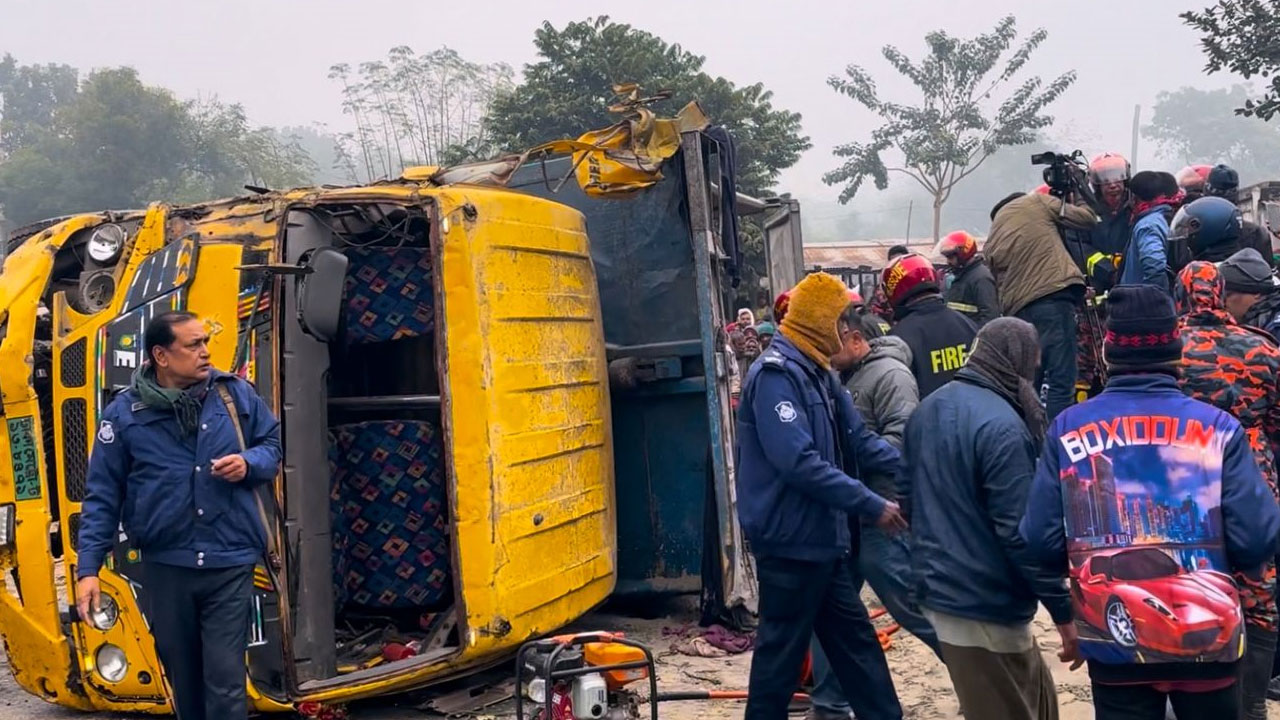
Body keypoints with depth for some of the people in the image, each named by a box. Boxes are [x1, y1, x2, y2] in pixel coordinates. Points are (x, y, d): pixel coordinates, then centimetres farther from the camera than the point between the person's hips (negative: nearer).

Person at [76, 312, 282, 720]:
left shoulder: (236, 394, 0)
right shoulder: (124, 414, -2)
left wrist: (249, 464, -11)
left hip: (230, 565, -1)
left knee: (225, 681, -5)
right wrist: (88, 568, -4)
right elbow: (102, 498, 1)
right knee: (183, 679, 17)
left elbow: (274, 445, 12)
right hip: (165, 568, 1)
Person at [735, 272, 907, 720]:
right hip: (790, 541, -10)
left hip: (822, 538, 10)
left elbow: (858, 442, 9)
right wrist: (871, 506, -24)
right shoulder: (776, 374, -19)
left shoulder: (818, 374, 12)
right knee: (782, 650, 2)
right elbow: (799, 462, -28)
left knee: (855, 640, 17)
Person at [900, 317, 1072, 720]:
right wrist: (1063, 610, -16)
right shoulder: (1001, 425, -20)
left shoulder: (927, 410, 8)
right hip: (984, 603, -9)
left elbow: (907, 496, 17)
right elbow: (1020, 531, -22)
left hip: (938, 588, 9)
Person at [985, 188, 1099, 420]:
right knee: (1061, 379, -8)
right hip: (1055, 296, -5)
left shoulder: (992, 242, 21)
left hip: (1019, 308, 5)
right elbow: (1088, 219, 12)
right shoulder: (1036, 202, 9)